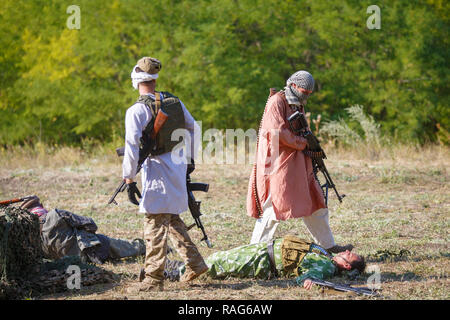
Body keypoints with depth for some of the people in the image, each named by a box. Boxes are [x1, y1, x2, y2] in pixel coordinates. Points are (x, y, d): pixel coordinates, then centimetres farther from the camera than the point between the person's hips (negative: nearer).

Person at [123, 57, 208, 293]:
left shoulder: (137, 110, -13)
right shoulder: (174, 101, 8)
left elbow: (132, 147, -18)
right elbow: (193, 129, 19)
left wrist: (129, 180, -12)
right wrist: (190, 159, 30)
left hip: (156, 168, -7)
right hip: (178, 165, 7)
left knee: (155, 224, -4)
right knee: (172, 218, 21)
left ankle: (153, 279, -2)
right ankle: (194, 263, 23)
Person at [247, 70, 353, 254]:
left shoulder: (299, 105, 18)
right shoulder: (277, 102, -11)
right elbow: (277, 132, -22)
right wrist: (301, 143, -13)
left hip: (299, 164, 9)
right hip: (279, 164, -9)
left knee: (314, 204, 12)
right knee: (273, 209, -9)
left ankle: (328, 245, 21)